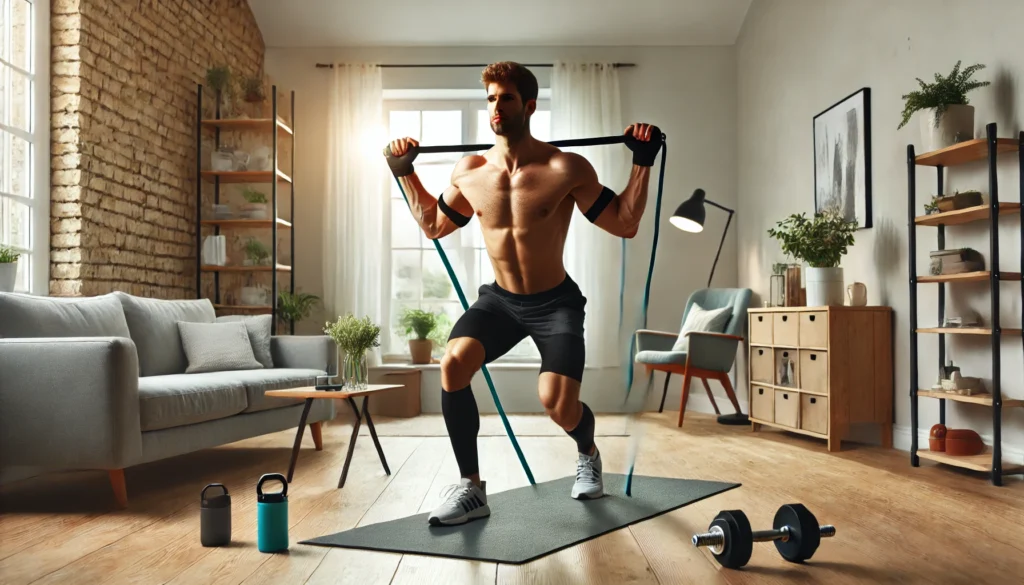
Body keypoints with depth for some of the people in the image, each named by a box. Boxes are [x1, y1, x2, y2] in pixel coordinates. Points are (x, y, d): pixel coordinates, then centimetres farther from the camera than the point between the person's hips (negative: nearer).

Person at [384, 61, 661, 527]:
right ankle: (471, 488, -8)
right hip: (499, 299, 4)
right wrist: (406, 173, 9)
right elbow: (433, 225, 14)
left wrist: (643, 162, -16)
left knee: (557, 403, -20)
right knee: (453, 362, -24)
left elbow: (625, 224, -9)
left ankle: (589, 455, 21)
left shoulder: (566, 169, -16)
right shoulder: (468, 172, -3)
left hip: (555, 302, -3)